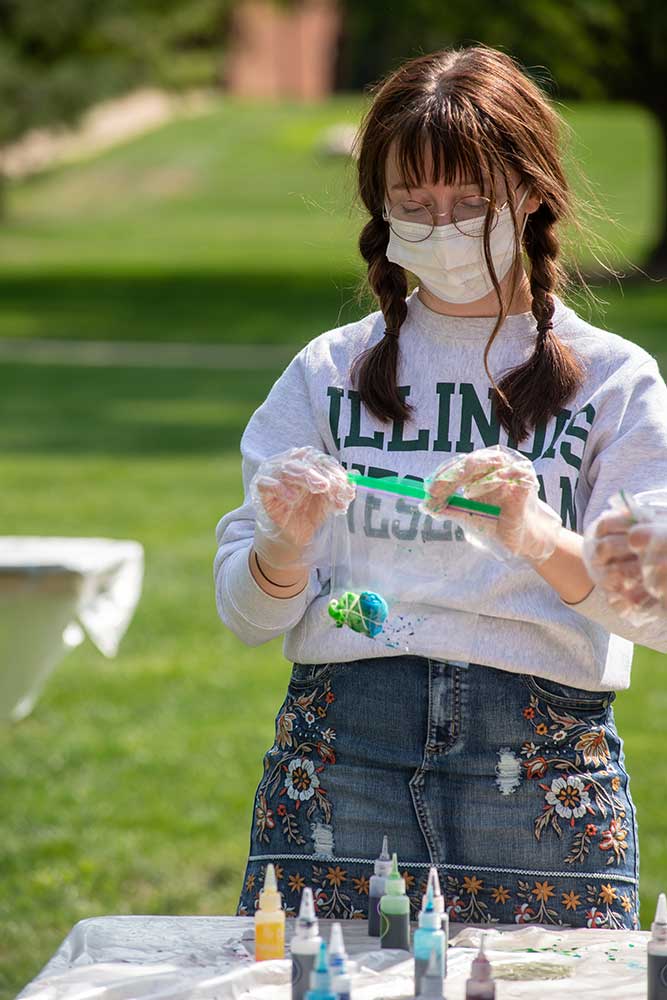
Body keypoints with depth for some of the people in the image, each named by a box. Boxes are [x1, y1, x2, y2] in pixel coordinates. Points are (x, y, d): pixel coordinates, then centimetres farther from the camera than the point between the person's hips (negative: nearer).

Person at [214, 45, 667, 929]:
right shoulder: (328, 374, 13)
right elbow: (248, 614, 8)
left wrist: (541, 539, -25)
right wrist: (288, 544, -15)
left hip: (543, 766, -1)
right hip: (343, 748, 1)